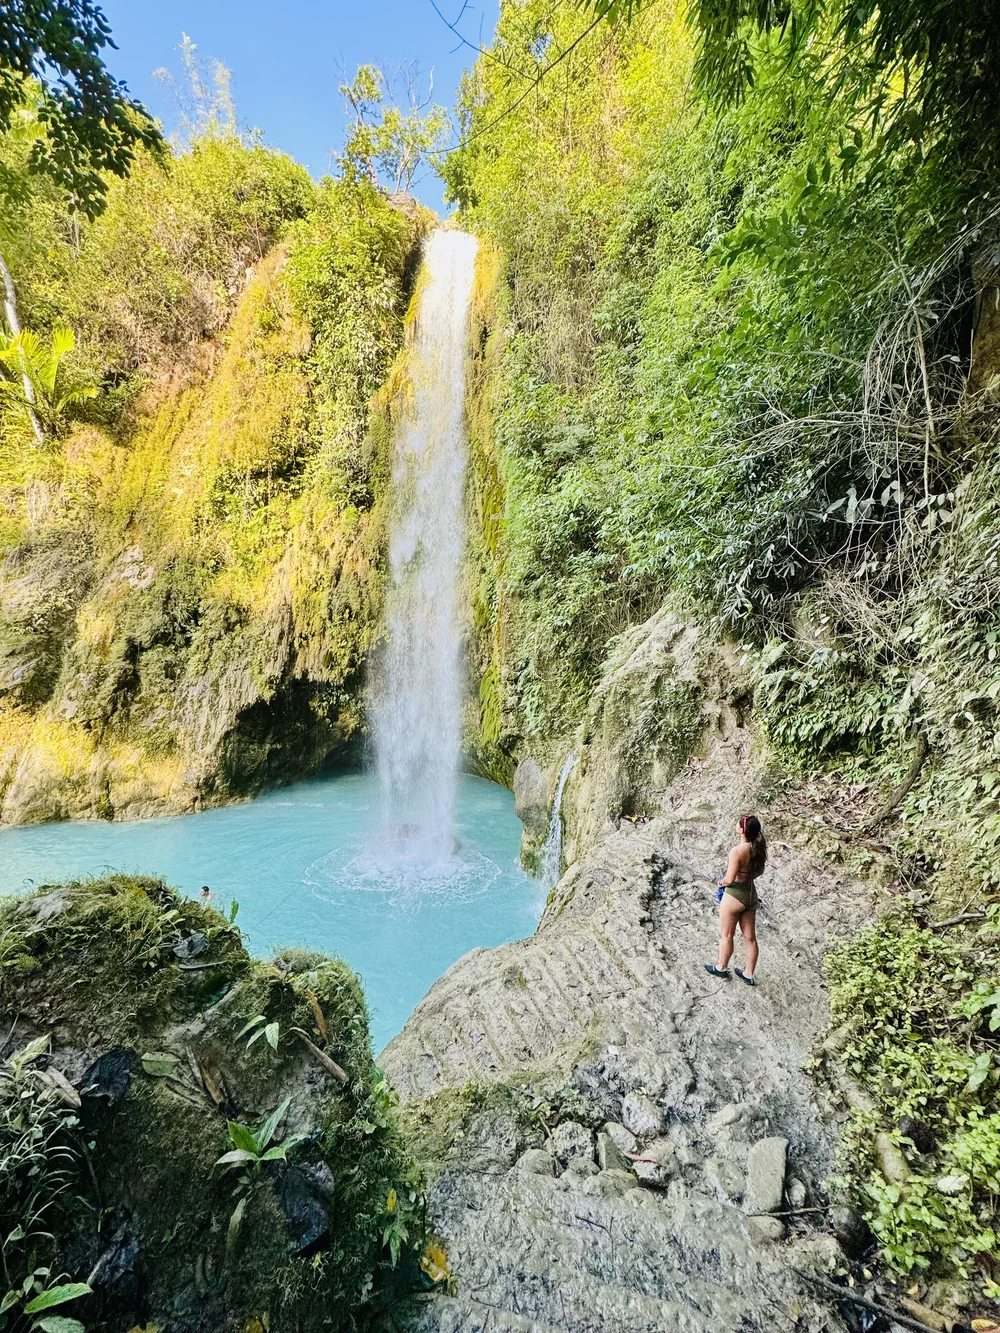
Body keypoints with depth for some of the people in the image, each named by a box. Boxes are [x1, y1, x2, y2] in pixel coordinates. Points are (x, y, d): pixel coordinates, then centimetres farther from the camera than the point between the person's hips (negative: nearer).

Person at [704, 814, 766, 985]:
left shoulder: (737, 851, -27)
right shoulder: (758, 848, -3)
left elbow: (729, 879, -24)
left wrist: (721, 882, -4)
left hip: (734, 895, -7)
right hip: (751, 894, 7)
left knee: (726, 935, 13)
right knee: (750, 937, 16)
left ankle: (721, 967, 30)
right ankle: (748, 974, 28)